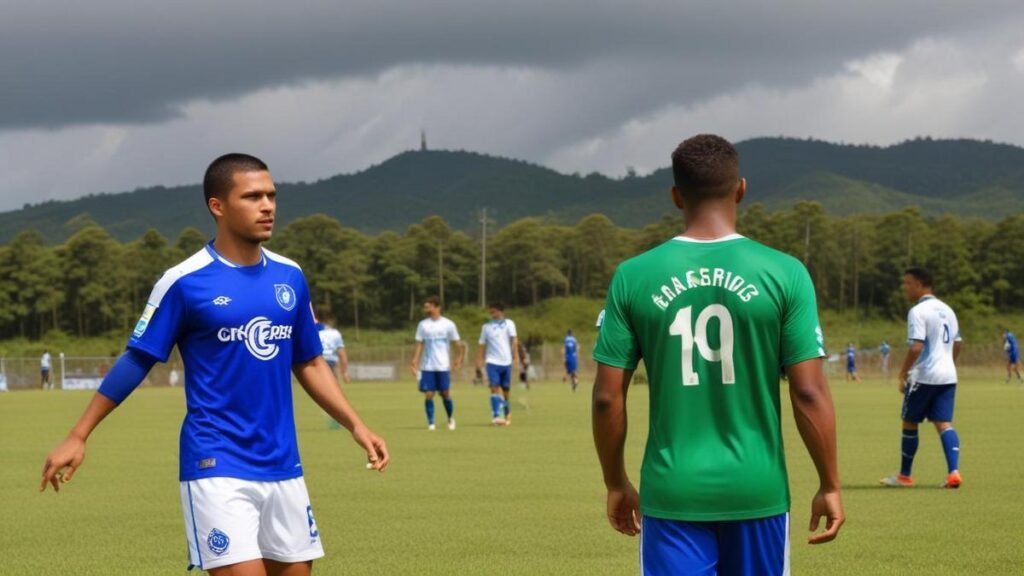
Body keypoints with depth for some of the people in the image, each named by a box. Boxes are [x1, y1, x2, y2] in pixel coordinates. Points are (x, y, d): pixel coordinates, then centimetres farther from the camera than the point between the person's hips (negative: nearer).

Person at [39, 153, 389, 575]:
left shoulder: (290, 277, 8)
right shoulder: (184, 282, -7)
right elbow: (135, 362, -2)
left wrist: (356, 426, 9)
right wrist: (78, 436, -3)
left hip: (283, 466, 6)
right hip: (217, 468, -6)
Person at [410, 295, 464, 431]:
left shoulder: (448, 324, 0)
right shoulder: (423, 325, 5)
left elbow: (457, 343, 4)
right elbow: (419, 346, 4)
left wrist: (459, 359, -9)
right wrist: (415, 364, -5)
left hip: (443, 367, -1)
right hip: (427, 367, 1)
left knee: (445, 394, 2)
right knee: (428, 395, -6)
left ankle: (451, 418, 25)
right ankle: (430, 423, 0)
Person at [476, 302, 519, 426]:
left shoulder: (508, 324, 6)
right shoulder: (486, 326, 10)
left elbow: (514, 340, -1)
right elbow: (482, 345, 11)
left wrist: (516, 356, -10)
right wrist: (479, 360, 2)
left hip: (506, 361, 0)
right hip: (492, 361, 0)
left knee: (506, 389, 7)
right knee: (495, 387, -14)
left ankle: (506, 415, 24)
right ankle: (496, 416, -21)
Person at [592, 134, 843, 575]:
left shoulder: (633, 277, -2)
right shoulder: (784, 274, -4)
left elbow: (608, 397, 0)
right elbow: (809, 393, -6)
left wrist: (616, 484, 13)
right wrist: (829, 485, 4)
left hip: (672, 492, 0)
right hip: (757, 490, 0)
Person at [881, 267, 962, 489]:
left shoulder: (918, 312, -13)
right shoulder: (947, 310, 14)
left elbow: (916, 347, -20)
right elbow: (957, 344, 19)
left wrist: (902, 374, -12)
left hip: (923, 377, -7)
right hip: (948, 376, 7)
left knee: (909, 423, 8)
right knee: (944, 423, 2)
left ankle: (904, 475, 17)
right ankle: (953, 472, -17)